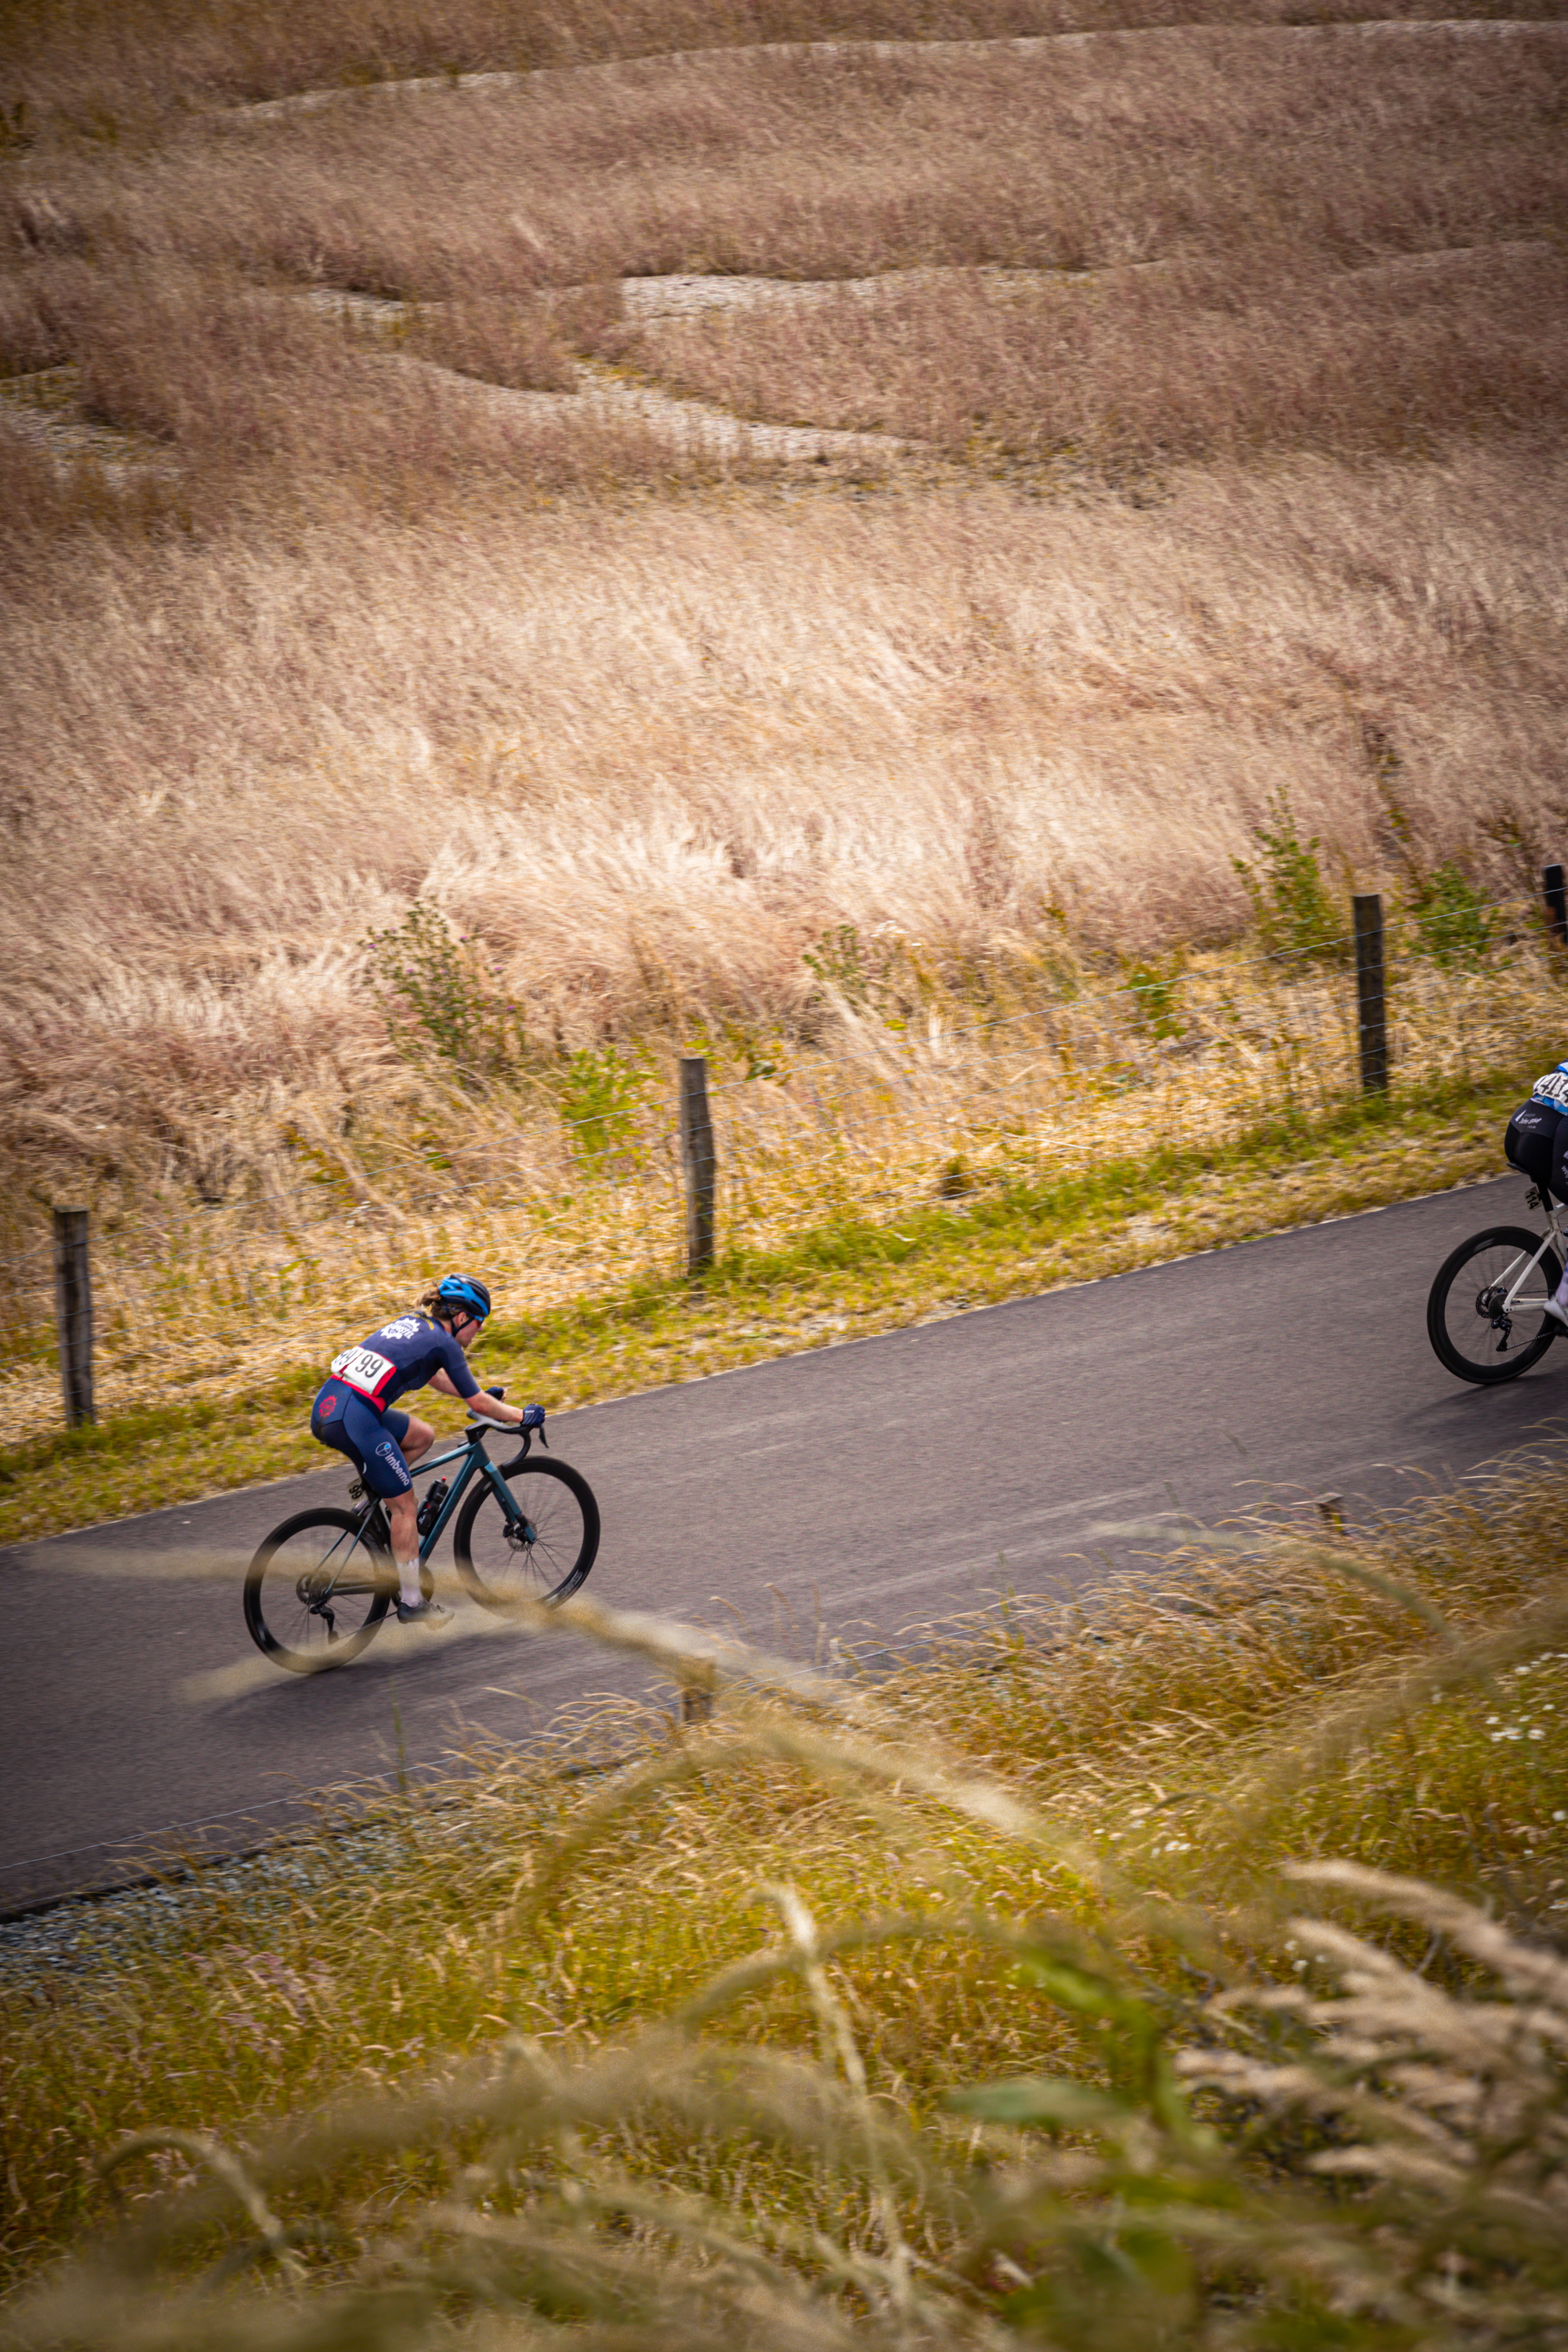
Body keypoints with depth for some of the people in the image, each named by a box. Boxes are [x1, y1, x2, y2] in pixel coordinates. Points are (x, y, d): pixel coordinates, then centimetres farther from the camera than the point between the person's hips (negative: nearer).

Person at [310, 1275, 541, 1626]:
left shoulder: (412, 1322, 23)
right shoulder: (443, 1343, 0)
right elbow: (479, 1404, 5)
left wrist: (483, 1395, 46)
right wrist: (522, 1415, 20)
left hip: (326, 1404, 8)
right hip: (355, 1419, -8)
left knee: (423, 1436, 25)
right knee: (405, 1504, 5)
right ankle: (411, 1603, 12)